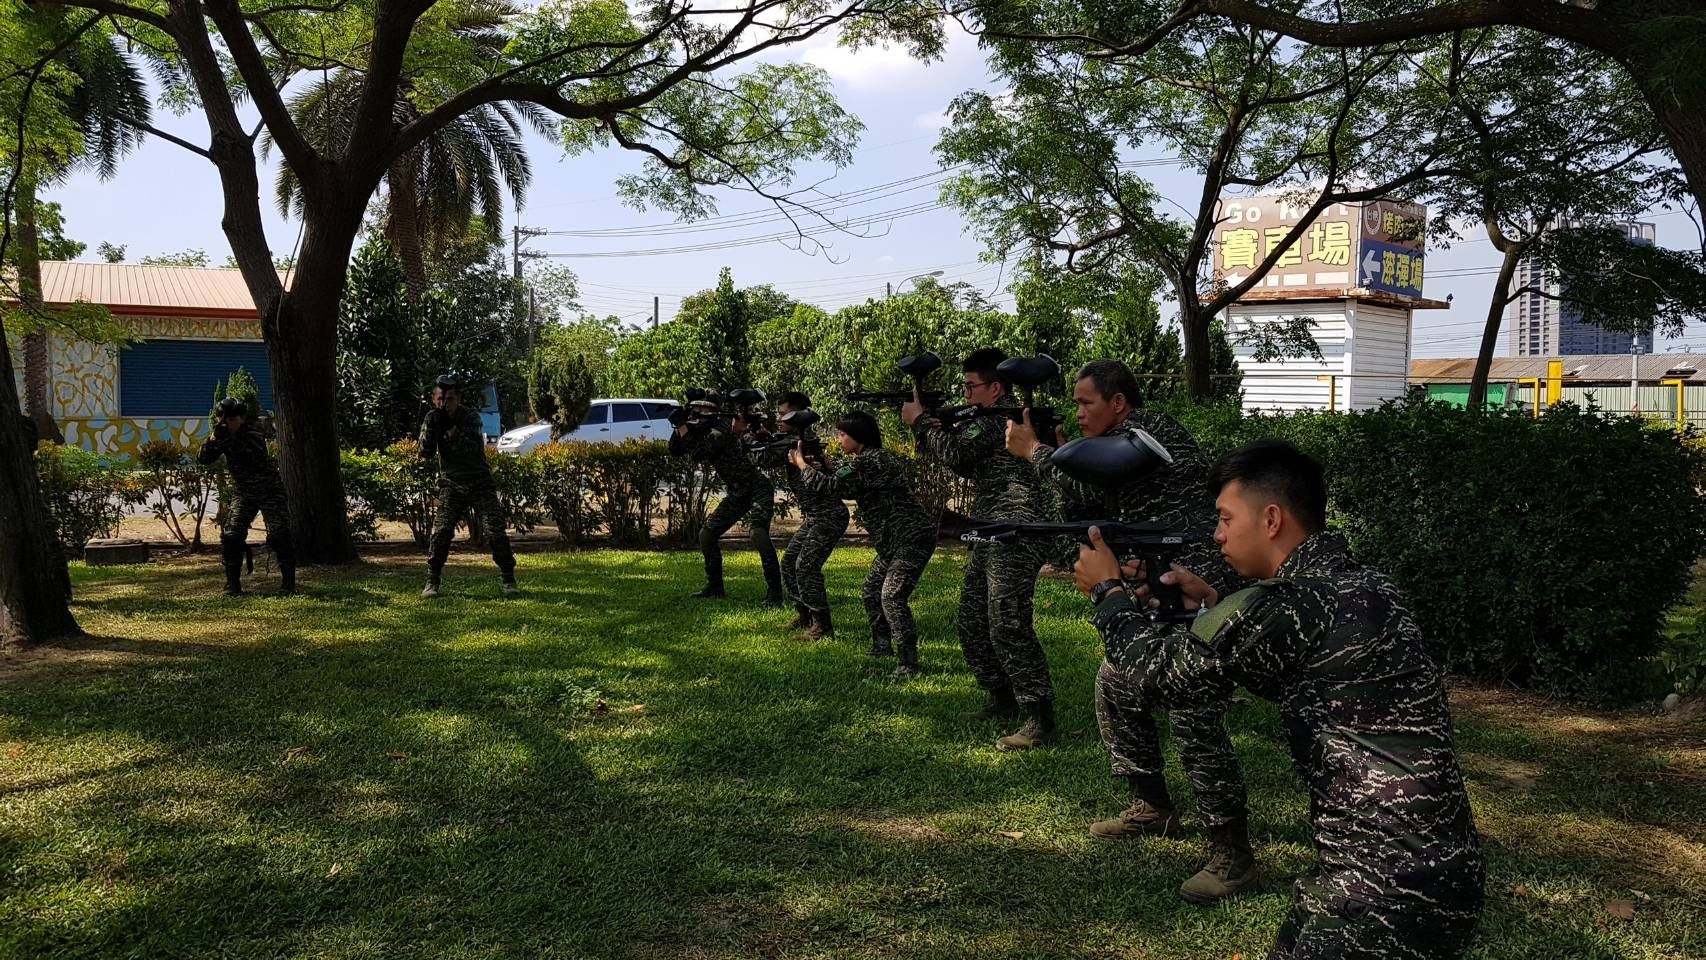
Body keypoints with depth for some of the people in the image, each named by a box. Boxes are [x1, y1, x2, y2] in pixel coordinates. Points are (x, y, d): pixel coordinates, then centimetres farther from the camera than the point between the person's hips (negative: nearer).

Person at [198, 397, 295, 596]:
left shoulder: (254, 436, -20)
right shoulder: (224, 437, -3)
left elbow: (254, 458, -37)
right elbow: (204, 459, -9)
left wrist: (227, 439, -46)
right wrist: (214, 439, -27)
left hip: (270, 492, -6)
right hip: (245, 495, 6)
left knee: (279, 537, -14)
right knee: (231, 537, -6)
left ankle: (288, 585, -5)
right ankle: (233, 585, 4)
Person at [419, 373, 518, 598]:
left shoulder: (471, 416, -11)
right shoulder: (432, 418, -1)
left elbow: (475, 449, -24)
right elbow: (425, 453, -9)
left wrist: (451, 430, -31)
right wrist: (431, 426, -23)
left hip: (480, 484, -2)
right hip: (451, 485, 2)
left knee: (496, 532, -8)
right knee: (440, 533, -11)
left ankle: (509, 581, 2)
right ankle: (431, 583, -1)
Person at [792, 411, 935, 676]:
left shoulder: (870, 461, -19)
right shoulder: (869, 459, 14)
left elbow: (831, 486, -21)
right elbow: (845, 486, 20)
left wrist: (801, 463, -7)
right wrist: (822, 465, 9)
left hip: (912, 538, -11)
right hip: (894, 540, 11)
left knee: (892, 596, -17)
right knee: (871, 592, 17)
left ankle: (909, 663, -14)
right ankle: (882, 646, 31)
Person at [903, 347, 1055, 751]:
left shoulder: (1002, 417, -12)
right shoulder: (993, 418, 20)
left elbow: (954, 452, -19)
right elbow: (963, 463, 23)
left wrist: (920, 419, -3)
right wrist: (934, 422, 10)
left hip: (1013, 539, -11)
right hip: (990, 540, 11)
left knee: (1008, 625, -16)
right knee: (973, 625, 15)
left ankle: (1041, 721, -14)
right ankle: (1003, 701, 28)